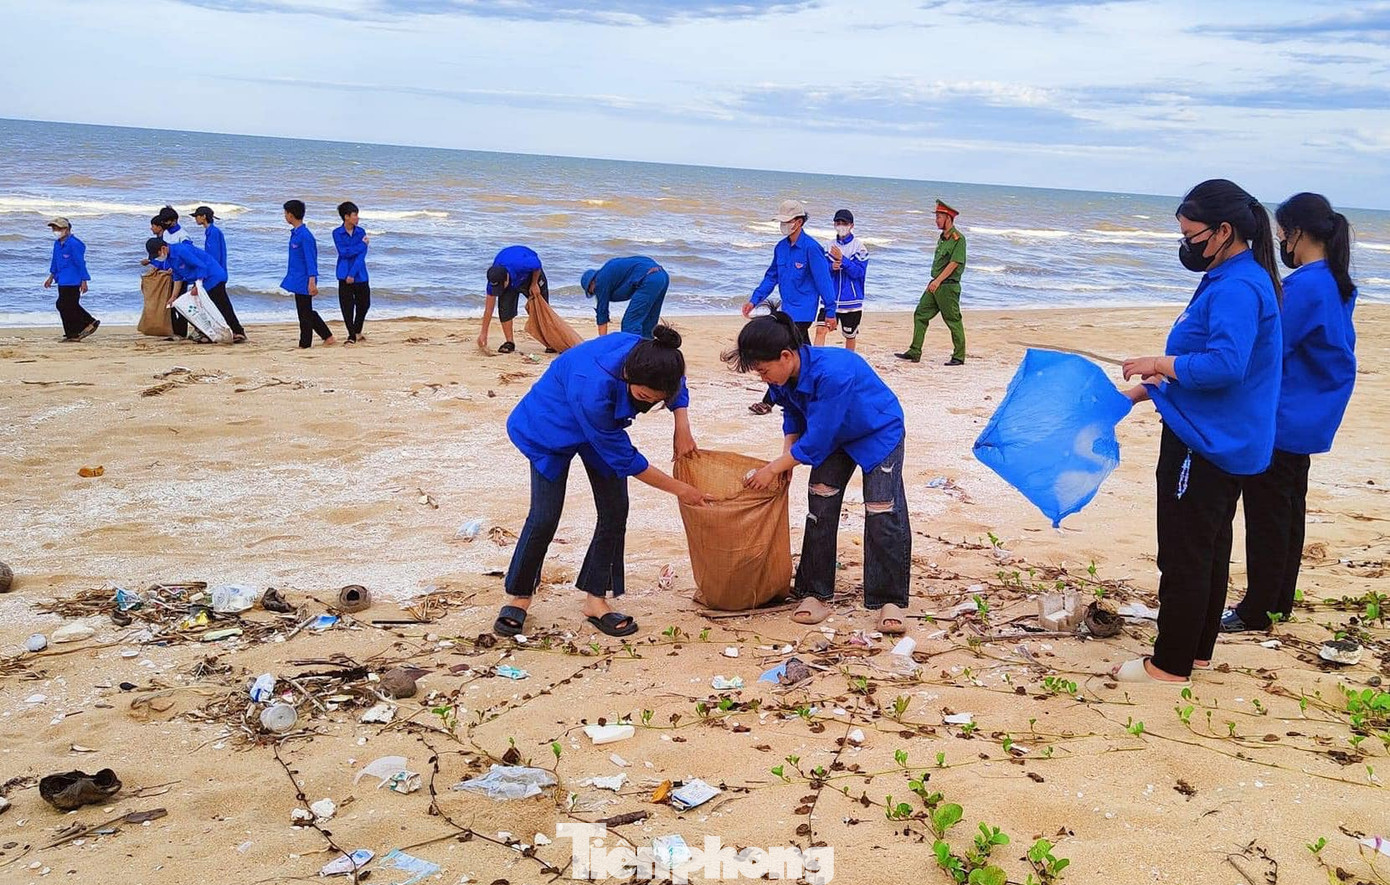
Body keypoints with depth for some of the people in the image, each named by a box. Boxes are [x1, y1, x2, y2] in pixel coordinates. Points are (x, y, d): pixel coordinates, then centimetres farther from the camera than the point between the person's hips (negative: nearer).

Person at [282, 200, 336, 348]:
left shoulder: (305, 236, -18)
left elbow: (310, 260, -20)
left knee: (305, 313, 0)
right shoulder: (295, 233, 10)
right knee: (307, 312, 13)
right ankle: (328, 337, 17)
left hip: (304, 282, -10)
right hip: (298, 280, 10)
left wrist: (312, 282, -23)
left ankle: (305, 344, 8)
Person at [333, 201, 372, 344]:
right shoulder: (337, 233, -3)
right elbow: (343, 252, -13)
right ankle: (352, 335, 10)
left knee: (364, 303, 9)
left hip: (360, 275, 2)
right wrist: (362, 244, -10)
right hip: (344, 275, -2)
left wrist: (353, 274, -14)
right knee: (347, 306, -1)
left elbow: (362, 255, -7)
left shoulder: (361, 232, 1)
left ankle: (357, 331, 30)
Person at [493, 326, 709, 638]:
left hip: (602, 426, 6)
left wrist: (682, 427, -16)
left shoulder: (651, 358, -29)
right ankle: (519, 596, 15)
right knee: (545, 517, -8)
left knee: (615, 510, -2)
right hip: (552, 427, -6)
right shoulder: (592, 388, -45)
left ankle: (594, 599, 10)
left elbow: (678, 388, 0)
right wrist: (680, 489, -24)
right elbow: (623, 458, -32)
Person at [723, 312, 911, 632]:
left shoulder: (832, 373, -41)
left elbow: (816, 441, -34)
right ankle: (816, 593, 5)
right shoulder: (784, 377, -17)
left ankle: (890, 601, -6)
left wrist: (774, 468, -24)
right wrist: (786, 457, -12)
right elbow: (794, 418, 4)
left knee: (883, 511, -15)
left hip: (880, 434, -7)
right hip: (834, 436, 7)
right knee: (820, 506, -3)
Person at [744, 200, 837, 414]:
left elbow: (823, 280, -13)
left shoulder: (811, 248, -14)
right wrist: (754, 300, 8)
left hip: (802, 311, -8)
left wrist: (830, 312, -13)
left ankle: (768, 402, -9)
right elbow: (771, 277, 17)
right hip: (787, 309, 8)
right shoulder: (781, 247, 9)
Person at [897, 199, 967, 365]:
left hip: (948, 286, -9)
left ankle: (959, 357, 8)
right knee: (920, 314, 5)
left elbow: (954, 263, -20)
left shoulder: (958, 238, -13)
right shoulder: (942, 237, 15)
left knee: (953, 320, -1)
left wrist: (938, 281, -23)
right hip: (935, 285, 9)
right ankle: (914, 352, 7)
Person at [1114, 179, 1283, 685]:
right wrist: (1142, 391, 14)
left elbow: (1224, 364, -32)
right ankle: (1197, 649, 30)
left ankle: (1170, 665, 9)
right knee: (1209, 552, 18)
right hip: (1223, 445, 11)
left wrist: (1161, 364, -17)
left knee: (1184, 557, -1)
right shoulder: (1232, 280, 12)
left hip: (1205, 448, -11)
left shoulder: (1236, 289, -21)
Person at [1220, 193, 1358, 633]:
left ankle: (1257, 611, 7)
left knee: (1267, 517, -1)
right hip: (1309, 423, 10)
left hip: (1279, 423, -10)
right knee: (1290, 511, 16)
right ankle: (1279, 601, 26)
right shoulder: (1339, 286, 9)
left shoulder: (1302, 287, -21)